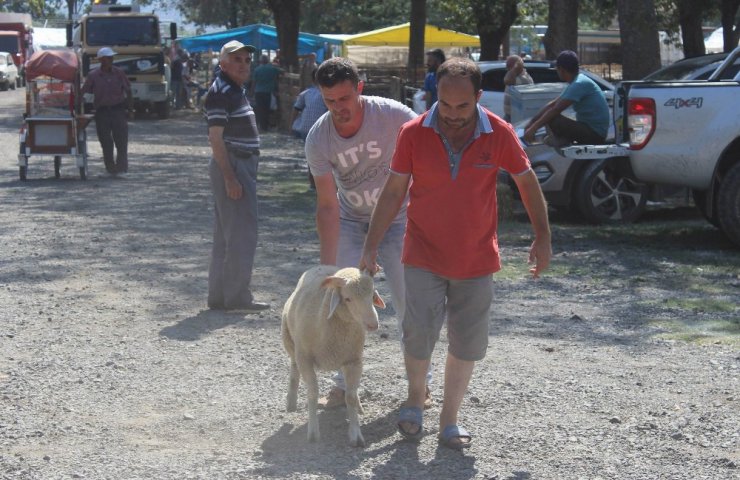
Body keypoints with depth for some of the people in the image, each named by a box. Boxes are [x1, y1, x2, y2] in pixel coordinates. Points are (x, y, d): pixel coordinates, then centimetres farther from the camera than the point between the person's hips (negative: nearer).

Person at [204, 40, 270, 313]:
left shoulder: (236, 90, 18)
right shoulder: (220, 92, -13)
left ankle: (219, 296, 18)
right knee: (241, 234, -9)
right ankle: (237, 297, -5)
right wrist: (229, 177, -24)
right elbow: (216, 138, -19)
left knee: (226, 236, 13)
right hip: (232, 166, -10)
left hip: (243, 165, 10)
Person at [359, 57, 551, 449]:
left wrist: (543, 238, 3)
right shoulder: (413, 133, -9)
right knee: (419, 334, -11)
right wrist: (370, 248, -4)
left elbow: (527, 183, 4)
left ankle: (449, 420, 21)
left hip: (476, 261, 1)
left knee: (467, 344, 5)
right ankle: (414, 400, 17)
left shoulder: (499, 134, -9)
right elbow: (393, 192, -2)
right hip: (424, 256, -1)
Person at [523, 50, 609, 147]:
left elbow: (556, 110, -22)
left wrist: (533, 128, -19)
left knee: (552, 119, -24)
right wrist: (531, 122, 12)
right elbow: (552, 104, 16)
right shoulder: (577, 81, 13)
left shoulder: (579, 84, -19)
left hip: (594, 134, -10)